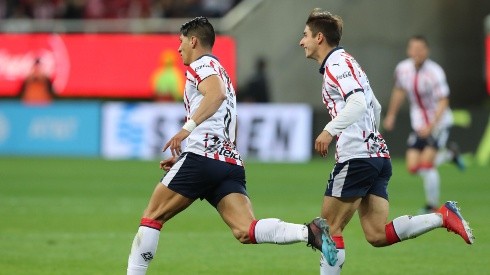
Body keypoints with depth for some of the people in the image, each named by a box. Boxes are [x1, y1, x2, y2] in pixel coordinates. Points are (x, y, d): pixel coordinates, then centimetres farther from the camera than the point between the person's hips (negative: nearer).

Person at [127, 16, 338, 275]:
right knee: (246, 231, -10)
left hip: (202, 157, -8)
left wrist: (187, 127, -26)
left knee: (152, 216, 5)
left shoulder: (201, 64, 4)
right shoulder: (219, 72, 32)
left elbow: (216, 93, -20)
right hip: (231, 163, 8)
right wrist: (182, 158, 35)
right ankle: (309, 232, -29)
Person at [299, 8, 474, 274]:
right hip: (377, 155, 9)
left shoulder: (337, 63, -7)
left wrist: (329, 131, -28)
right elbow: (375, 107, 31)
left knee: (330, 228, -2)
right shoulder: (344, 63, 23)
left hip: (357, 158, -9)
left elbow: (358, 102, -24)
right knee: (377, 235, 0)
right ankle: (442, 217, -8)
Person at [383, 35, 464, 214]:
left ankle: (432, 207, -2)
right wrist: (391, 115, 22)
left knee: (426, 163, -17)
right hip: (419, 124, 6)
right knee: (413, 167, -4)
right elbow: (399, 91, 17)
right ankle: (448, 155, 24)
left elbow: (443, 102, -22)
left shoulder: (434, 72, -21)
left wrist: (431, 126, -31)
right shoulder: (402, 69, -3)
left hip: (439, 122, -5)